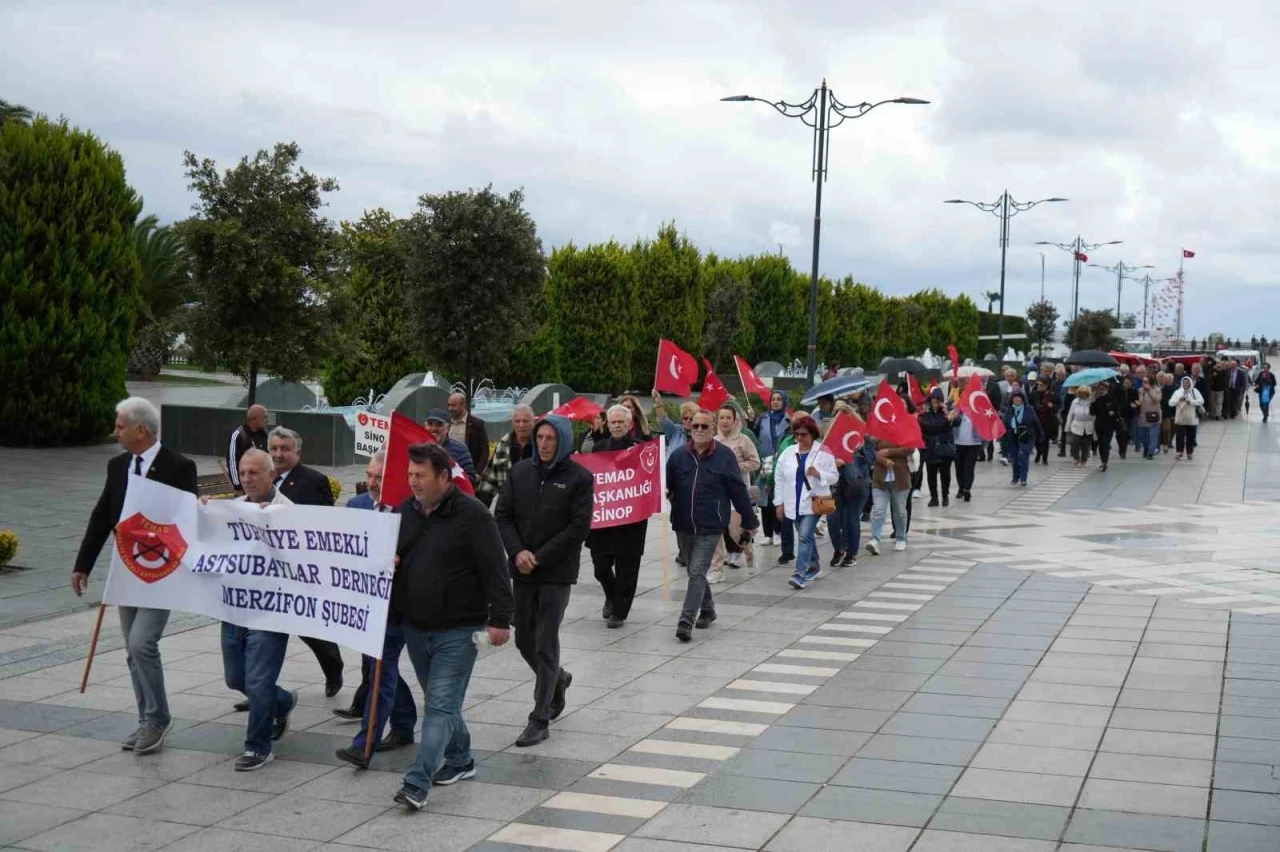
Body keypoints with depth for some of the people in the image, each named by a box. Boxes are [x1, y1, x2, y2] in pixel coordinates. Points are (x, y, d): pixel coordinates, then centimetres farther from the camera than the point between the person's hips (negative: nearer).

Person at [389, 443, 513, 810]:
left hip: (457, 630, -7)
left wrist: (500, 619, -18)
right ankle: (460, 760, 35)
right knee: (440, 702, 18)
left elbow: (495, 570, -14)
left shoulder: (472, 514, -13)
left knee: (441, 706, -9)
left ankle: (417, 783, -12)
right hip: (414, 626, 7)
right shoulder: (406, 511, 8)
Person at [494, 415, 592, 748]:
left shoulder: (579, 478, -6)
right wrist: (518, 551, -11)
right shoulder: (520, 472, 7)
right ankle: (557, 680, 42)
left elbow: (579, 527, -11)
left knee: (546, 643, -3)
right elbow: (502, 516, 6)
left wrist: (539, 558, -13)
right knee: (524, 639, 13)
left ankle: (540, 720, 4)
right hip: (522, 571, 5)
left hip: (557, 572, -5)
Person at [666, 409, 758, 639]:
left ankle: (686, 621, -12)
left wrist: (748, 521, 2)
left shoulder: (724, 456, -5)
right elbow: (666, 485, 6)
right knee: (695, 571, 17)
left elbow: (738, 490, -2)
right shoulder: (678, 456, 2)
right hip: (683, 525, 4)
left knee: (697, 572, -11)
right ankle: (707, 610, 37)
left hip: (710, 527, -4)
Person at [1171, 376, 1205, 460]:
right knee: (1180, 436, -7)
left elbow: (1201, 401, -8)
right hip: (1181, 418, 0)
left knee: (1191, 437, 7)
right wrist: (1179, 400, -23)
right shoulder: (1178, 392, 2)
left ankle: (1189, 453, 19)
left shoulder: (1194, 391, 2)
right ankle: (1179, 453, -7)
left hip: (1192, 419, 0)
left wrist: (1191, 401, -19)